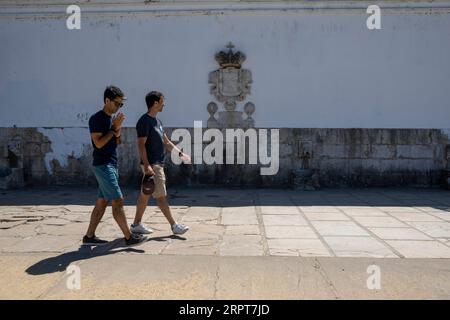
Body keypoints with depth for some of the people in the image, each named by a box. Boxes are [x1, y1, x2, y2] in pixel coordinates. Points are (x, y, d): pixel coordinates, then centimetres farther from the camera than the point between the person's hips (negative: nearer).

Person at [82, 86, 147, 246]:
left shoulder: (112, 119, 15)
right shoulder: (97, 119, -11)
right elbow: (99, 143, -18)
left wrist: (118, 127, -1)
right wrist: (114, 128, -14)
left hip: (111, 165, 9)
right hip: (103, 165, -9)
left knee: (102, 202, 10)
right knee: (118, 201, -7)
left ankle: (89, 236, 17)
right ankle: (129, 237, -1)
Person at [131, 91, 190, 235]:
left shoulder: (157, 121, 16)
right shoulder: (145, 121, -13)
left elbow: (166, 142, 21)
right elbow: (141, 144, -19)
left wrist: (180, 153, 13)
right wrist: (147, 166, -25)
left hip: (157, 163, 10)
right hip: (151, 165, -10)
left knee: (145, 195, 13)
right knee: (160, 196, -3)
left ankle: (137, 224, 21)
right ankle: (174, 225, 3)